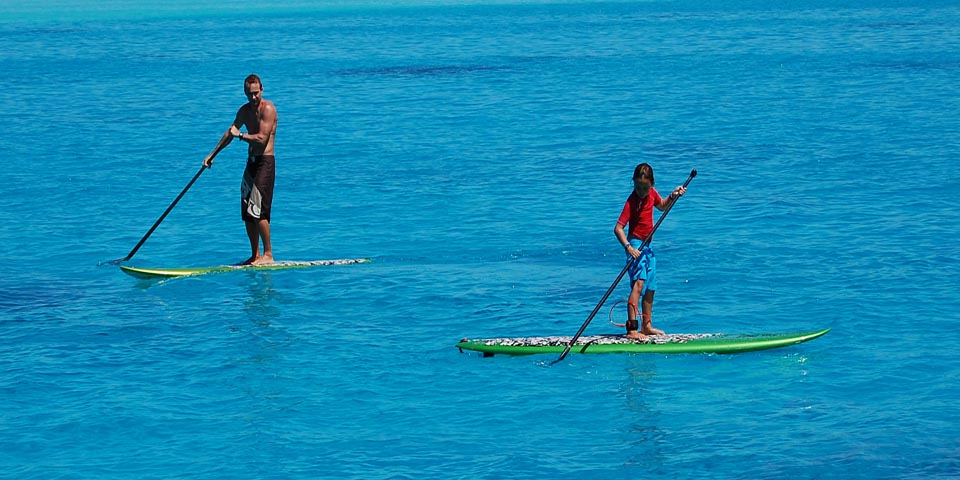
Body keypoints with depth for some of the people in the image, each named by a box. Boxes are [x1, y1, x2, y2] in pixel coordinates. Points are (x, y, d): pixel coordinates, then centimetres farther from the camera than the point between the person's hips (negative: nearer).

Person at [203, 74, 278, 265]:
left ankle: (268, 254, -8)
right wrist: (212, 155, 29)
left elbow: (262, 138, -22)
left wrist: (240, 135, -9)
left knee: (258, 211, -14)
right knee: (247, 214, 8)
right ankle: (255, 255, 15)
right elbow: (230, 133, 26)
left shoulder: (267, 109, -12)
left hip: (265, 163, -8)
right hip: (251, 162, 8)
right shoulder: (244, 111, 13)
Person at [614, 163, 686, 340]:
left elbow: (662, 206, 26)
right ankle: (632, 329, -31)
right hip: (636, 244, -8)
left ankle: (646, 326, 31)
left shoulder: (652, 193, 3)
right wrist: (629, 247, -36)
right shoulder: (632, 201, -20)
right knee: (638, 284, -22)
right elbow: (618, 228, -24)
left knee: (650, 288, 16)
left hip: (647, 246, 8)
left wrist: (673, 196, 7)